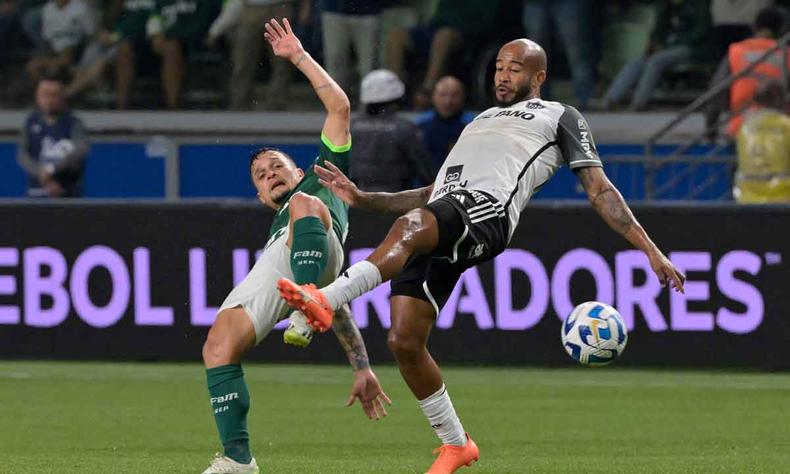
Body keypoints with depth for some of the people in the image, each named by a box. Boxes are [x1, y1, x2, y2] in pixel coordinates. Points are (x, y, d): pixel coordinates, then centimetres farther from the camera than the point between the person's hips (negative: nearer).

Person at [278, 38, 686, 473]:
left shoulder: (560, 118, 24)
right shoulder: (481, 121, 41)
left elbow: (600, 191, 17)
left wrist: (650, 250, 8)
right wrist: (362, 199, 32)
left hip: (485, 213, -7)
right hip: (437, 222, 7)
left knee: (409, 226, -39)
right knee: (403, 342, -6)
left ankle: (325, 301, -60)